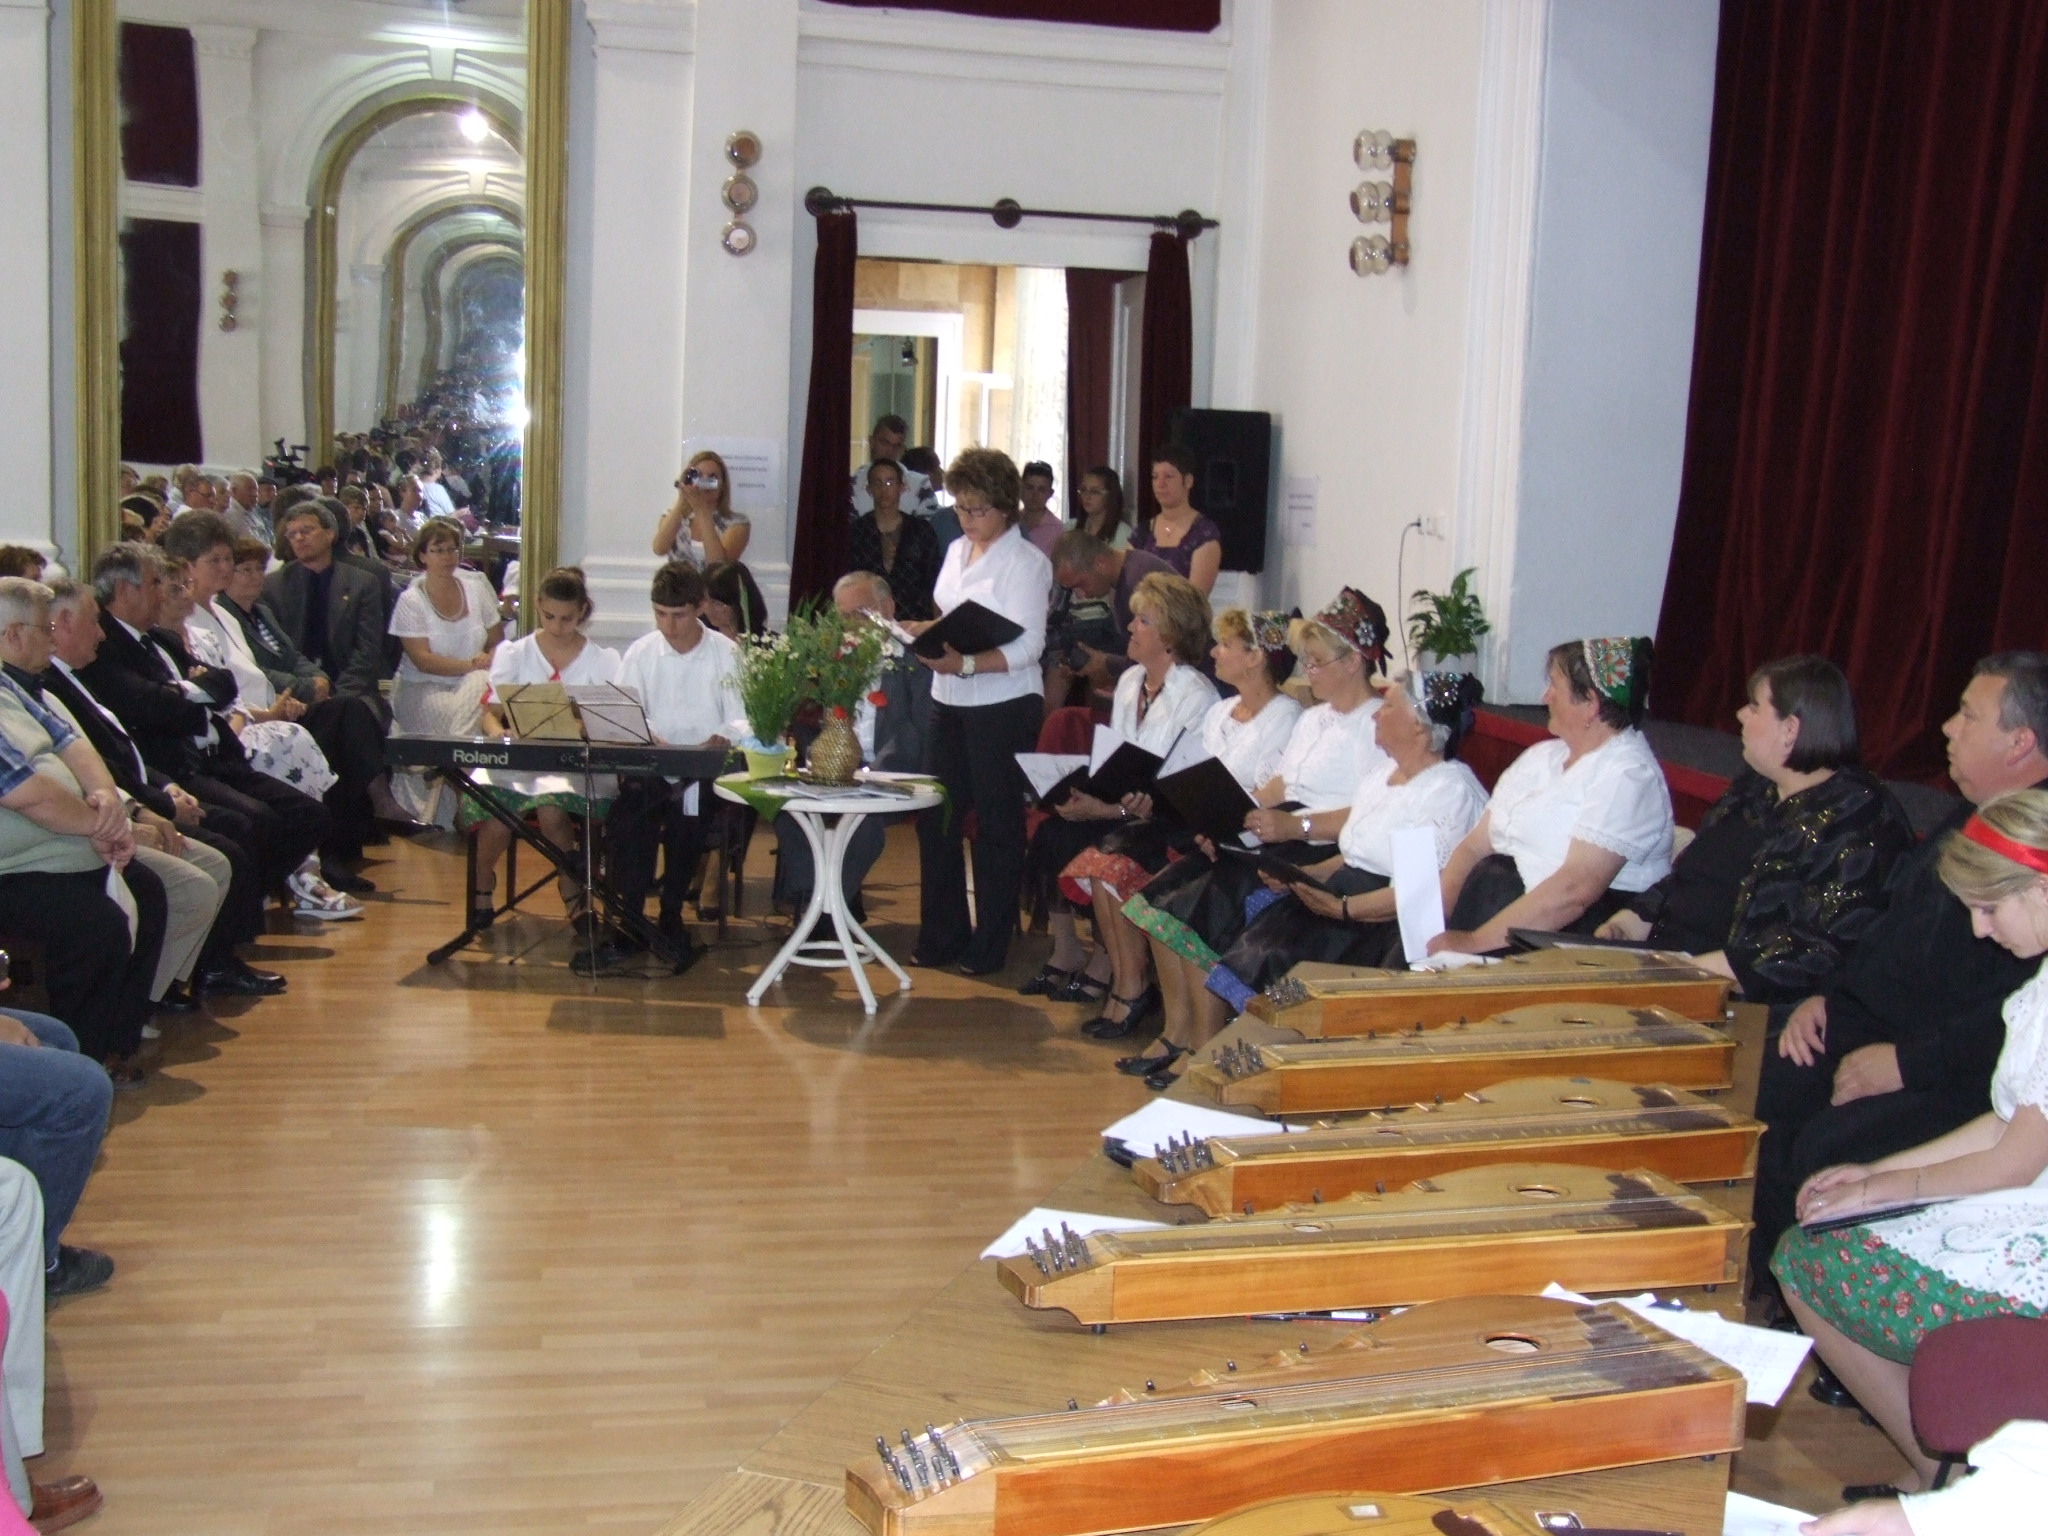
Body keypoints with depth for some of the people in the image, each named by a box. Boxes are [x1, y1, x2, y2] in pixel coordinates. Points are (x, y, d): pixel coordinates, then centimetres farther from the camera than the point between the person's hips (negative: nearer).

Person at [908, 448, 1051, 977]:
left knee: (997, 825, 4)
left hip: (1003, 705, -7)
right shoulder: (957, 551, 13)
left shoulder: (1026, 562, -10)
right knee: (936, 817, 9)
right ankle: (941, 935, 22)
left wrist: (965, 663, -29)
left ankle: (988, 946, 15)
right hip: (949, 702, 7)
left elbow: (1027, 647, -16)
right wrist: (922, 629, 0)